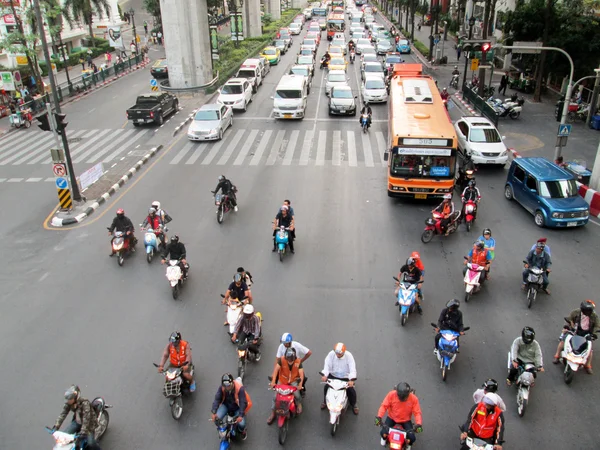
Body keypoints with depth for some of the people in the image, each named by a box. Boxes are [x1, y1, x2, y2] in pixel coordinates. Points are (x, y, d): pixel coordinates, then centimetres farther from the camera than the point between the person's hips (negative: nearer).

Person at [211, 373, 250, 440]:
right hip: (226, 405, 3)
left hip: (237, 407, -2)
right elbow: (217, 399, -21)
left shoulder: (240, 388, -31)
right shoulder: (221, 388, -21)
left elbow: (243, 402, -30)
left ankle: (242, 431, 22)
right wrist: (214, 412, -32)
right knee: (217, 418, -21)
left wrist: (241, 415, -38)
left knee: (241, 424, -19)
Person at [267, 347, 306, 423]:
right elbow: (276, 369, -30)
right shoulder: (281, 359, -22)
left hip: (294, 380, -1)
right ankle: (272, 414, 15)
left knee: (297, 394, -21)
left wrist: (300, 383, -42)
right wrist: (273, 381, -43)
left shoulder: (298, 361, -20)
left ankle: (299, 404, 16)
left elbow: (301, 373, -25)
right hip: (282, 380, 1)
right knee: (275, 396, -6)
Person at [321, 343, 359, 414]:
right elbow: (327, 365, -19)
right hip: (333, 376, 2)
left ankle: (353, 404, 18)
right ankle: (325, 401, 19)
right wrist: (325, 375, -38)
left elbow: (352, 369, -26)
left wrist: (351, 380, -41)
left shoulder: (349, 356, -20)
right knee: (326, 387, -12)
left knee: (351, 390, -13)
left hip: (345, 377, -2)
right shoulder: (331, 354, -15)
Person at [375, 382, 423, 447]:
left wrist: (419, 424, -35)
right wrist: (379, 416, -34)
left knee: (412, 438, -18)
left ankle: (408, 445, 22)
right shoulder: (391, 394, -22)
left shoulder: (413, 398, -21)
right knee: (383, 433, -18)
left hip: (406, 420, 0)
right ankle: (384, 438, 23)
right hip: (391, 418, 0)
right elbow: (384, 406, -19)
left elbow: (417, 412, -18)